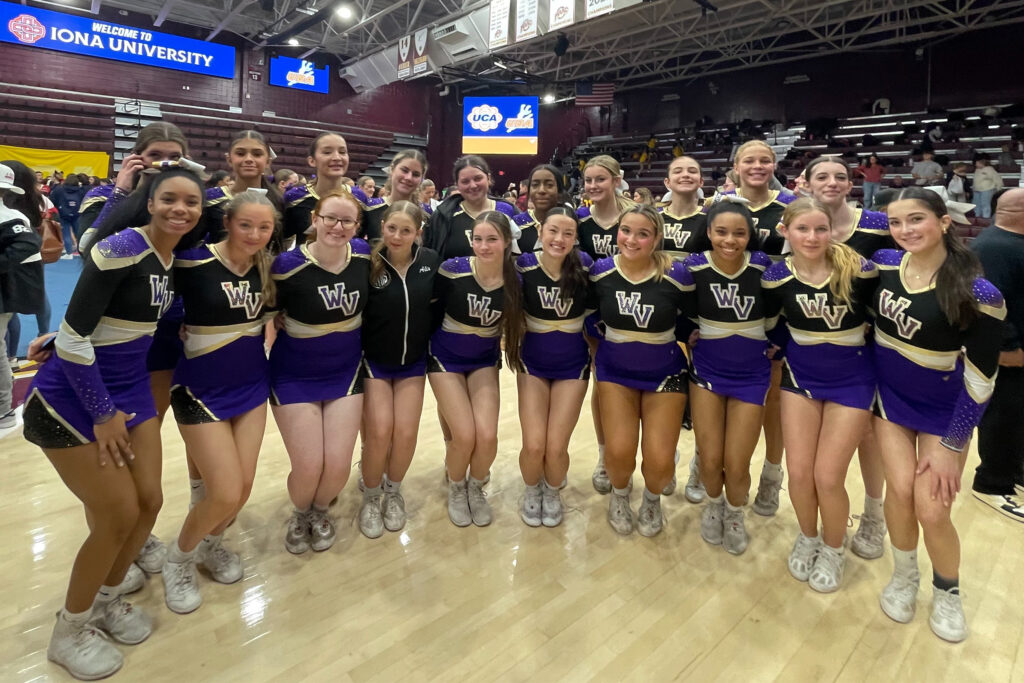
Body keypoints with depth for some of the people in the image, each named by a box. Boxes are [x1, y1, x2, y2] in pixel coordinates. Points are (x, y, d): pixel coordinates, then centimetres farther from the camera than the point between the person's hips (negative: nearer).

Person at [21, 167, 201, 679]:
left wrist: (124, 404, 14)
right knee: (118, 515, -2)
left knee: (149, 503, 8)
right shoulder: (121, 249, -22)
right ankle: (69, 631, 24)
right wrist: (102, 413, -16)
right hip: (71, 397, -7)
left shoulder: (175, 258, 3)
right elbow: (72, 337, -22)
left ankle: (107, 599, 34)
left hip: (131, 388, 7)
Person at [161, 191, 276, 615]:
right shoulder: (193, 262, -18)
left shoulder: (266, 266, -1)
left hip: (251, 386, 5)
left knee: (243, 487, 7)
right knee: (225, 494, -7)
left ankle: (211, 544, 39)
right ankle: (179, 559, 25)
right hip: (201, 390, -5)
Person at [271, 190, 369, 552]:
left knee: (338, 465, -3)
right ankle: (300, 515, 31)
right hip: (295, 376, -2)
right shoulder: (289, 264, -19)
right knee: (308, 468, -6)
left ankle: (321, 511, 33)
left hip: (345, 372, 3)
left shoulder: (363, 254, -8)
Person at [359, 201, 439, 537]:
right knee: (379, 432, -10)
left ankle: (393, 491, 26)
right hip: (374, 362, -2)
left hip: (413, 362, 2)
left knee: (406, 433, -4)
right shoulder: (368, 264, -16)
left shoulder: (431, 261, -9)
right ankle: (371, 496, 18)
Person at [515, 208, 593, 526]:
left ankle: (552, 492, 29)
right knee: (533, 446, -8)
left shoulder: (585, 265, -13)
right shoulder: (525, 265, -13)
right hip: (533, 363, 0)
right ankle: (532, 490, 26)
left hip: (573, 365, 0)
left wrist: (595, 345, -3)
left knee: (556, 447, -6)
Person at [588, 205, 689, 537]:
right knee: (619, 452, -14)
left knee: (659, 462, -10)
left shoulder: (676, 275, -17)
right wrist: (606, 340, 4)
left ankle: (652, 499, 28)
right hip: (615, 371, 1)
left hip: (665, 374, -1)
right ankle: (619, 494, 24)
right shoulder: (600, 271, -9)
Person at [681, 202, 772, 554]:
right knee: (709, 461, 3)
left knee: (736, 466, 1)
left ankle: (735, 514, 34)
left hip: (751, 374, 0)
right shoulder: (694, 267, -13)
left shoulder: (763, 265, -12)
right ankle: (713, 504, 37)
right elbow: (687, 319, 1)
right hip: (707, 370, 0)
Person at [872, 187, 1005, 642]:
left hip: (945, 410, -3)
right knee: (900, 490, -3)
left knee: (931, 510, -5)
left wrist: (950, 445, -14)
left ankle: (947, 593, 26)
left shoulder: (978, 294, -23)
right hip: (890, 398, 3)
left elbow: (981, 379, -18)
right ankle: (904, 576, 25)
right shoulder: (884, 264, -11)